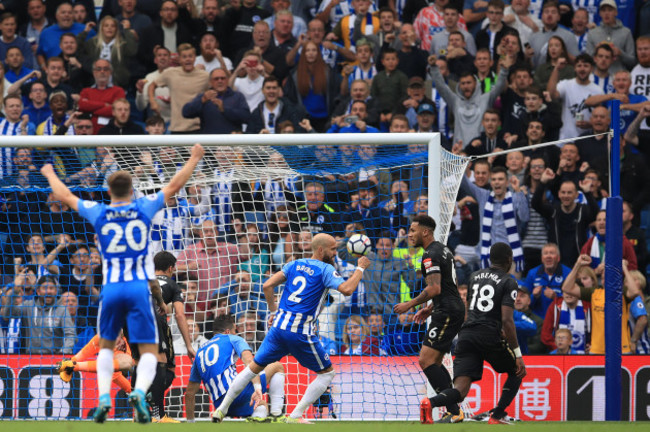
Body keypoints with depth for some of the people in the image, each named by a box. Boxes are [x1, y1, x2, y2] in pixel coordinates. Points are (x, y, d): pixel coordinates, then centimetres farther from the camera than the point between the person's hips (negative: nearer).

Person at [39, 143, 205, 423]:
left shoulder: (98, 213, 5)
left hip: (111, 289, 1)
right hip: (139, 287, -1)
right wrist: (194, 159, 24)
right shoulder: (144, 209, 3)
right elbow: (175, 185, 12)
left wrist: (49, 174, 38)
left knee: (106, 345, 21)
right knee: (149, 350, 0)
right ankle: (139, 392, -28)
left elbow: (65, 196, 20)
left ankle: (103, 398, 4)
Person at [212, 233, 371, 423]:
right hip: (301, 332, -6)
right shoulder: (325, 270, -3)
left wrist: (274, 312, 20)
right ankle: (295, 416, 3)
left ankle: (221, 409, 18)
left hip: (279, 326, 6)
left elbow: (268, 286, 9)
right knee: (327, 372, 10)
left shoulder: (295, 265, 13)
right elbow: (346, 289, -17)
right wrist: (360, 268, -3)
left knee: (254, 367, 19)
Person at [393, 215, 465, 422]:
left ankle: (454, 411, -17)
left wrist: (410, 304, -14)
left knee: (426, 360, -13)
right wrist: (431, 308, 24)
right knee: (434, 362, 15)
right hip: (455, 308, 11)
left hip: (447, 312, -11)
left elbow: (434, 289, -23)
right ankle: (453, 410, 12)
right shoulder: (443, 250, 19)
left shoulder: (431, 255, -14)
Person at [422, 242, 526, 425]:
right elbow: (506, 321, -9)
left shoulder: (475, 276, 18)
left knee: (460, 391, -5)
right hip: (490, 336, -4)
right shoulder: (508, 283, 0)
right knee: (517, 372, 22)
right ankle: (497, 416, 10)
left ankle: (430, 403, -36)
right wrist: (518, 354, -8)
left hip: (466, 334, 5)